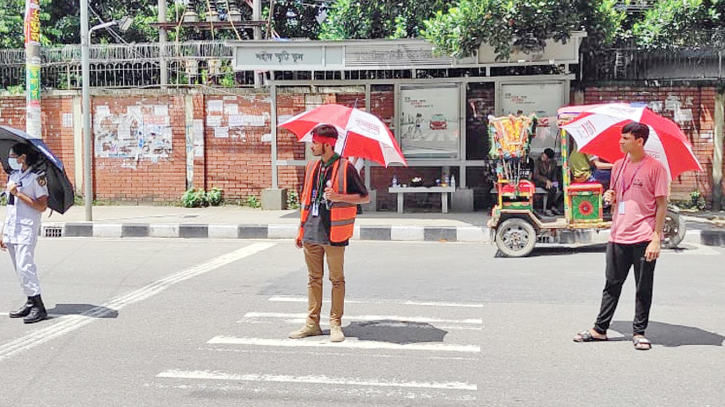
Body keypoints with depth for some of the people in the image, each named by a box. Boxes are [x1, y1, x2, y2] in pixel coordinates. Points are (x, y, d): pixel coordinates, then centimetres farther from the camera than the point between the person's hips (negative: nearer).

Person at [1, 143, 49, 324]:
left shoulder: (36, 177, -7)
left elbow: (42, 206, -14)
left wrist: (18, 194, -15)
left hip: (26, 229, -8)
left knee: (24, 266, -14)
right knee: (19, 268, 10)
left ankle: (39, 307, -11)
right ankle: (30, 303, 17)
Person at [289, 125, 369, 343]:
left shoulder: (345, 167, -7)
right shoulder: (312, 167, 12)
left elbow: (365, 197, -5)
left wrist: (338, 197, -19)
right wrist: (301, 230, 18)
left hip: (333, 234, -6)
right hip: (311, 233, 6)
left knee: (337, 279, 4)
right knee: (314, 278, 11)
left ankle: (335, 324, 12)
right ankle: (312, 323, 18)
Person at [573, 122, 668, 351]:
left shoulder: (655, 167, -6)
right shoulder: (618, 166, 11)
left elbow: (661, 205, -7)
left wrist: (656, 238, -12)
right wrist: (609, 197, -1)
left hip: (644, 238, -5)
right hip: (618, 237, 5)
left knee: (643, 289, 5)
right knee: (612, 285, 11)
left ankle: (639, 332, 16)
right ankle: (600, 329, 18)